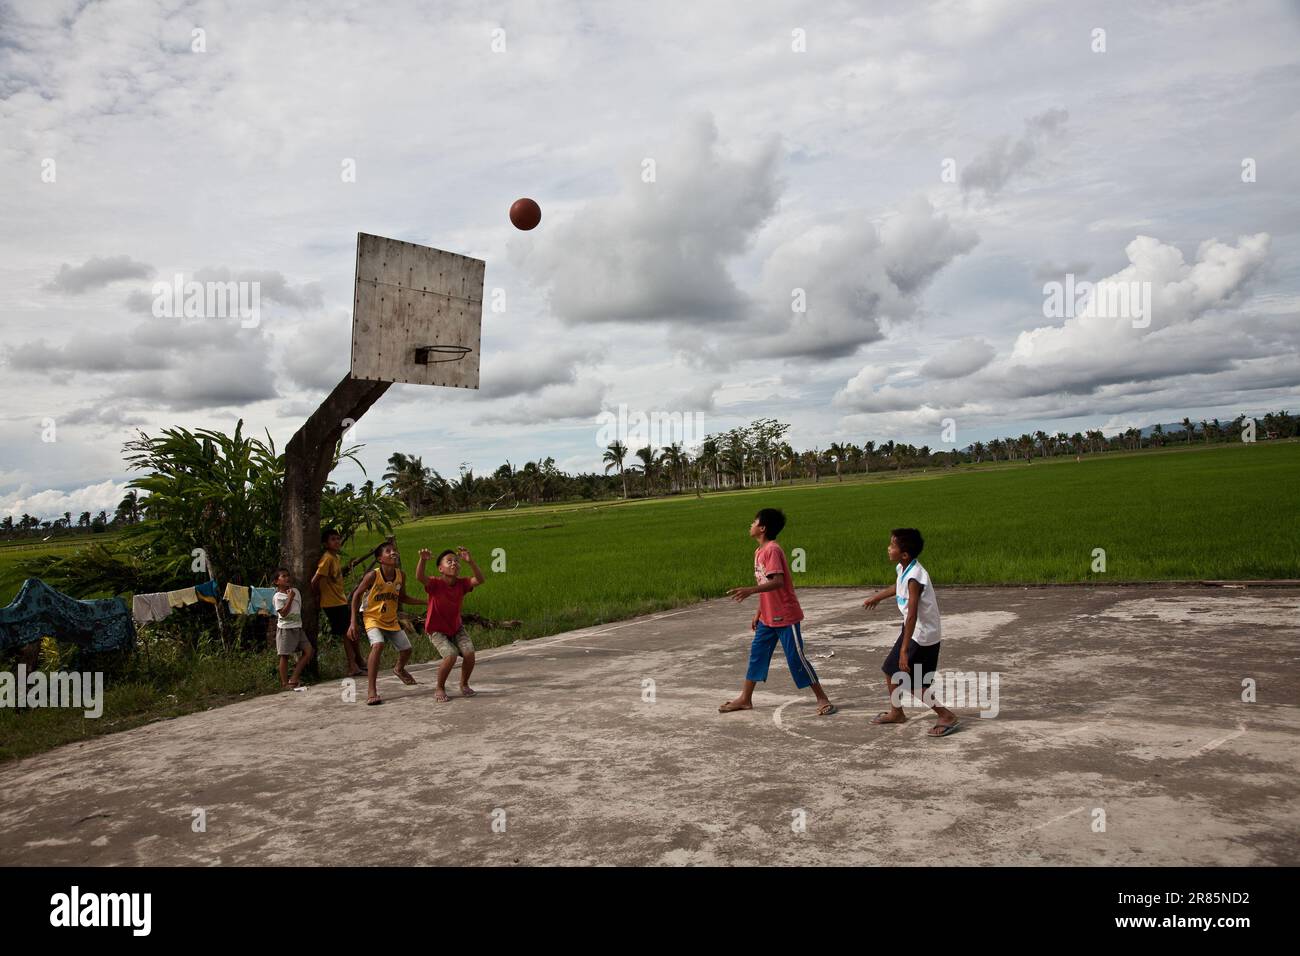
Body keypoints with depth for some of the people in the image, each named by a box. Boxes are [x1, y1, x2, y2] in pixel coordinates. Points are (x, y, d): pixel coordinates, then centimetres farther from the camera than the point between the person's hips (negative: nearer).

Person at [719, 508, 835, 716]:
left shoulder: (772, 550, -19)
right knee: (756, 654, 12)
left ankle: (823, 699, 8)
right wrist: (758, 612, 19)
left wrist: (750, 590, -39)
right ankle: (745, 699, 21)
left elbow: (778, 582, -30)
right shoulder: (759, 551, 10)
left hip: (786, 617, -9)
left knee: (796, 658, -4)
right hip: (768, 618, 9)